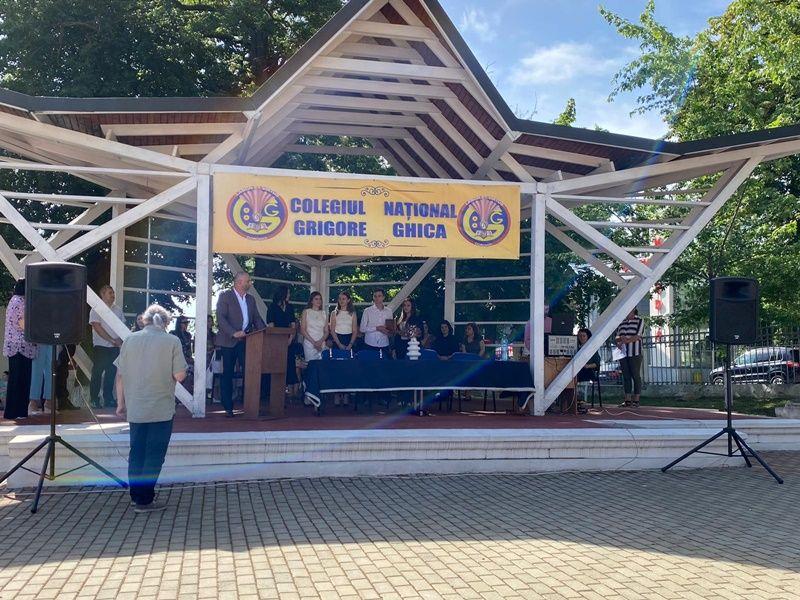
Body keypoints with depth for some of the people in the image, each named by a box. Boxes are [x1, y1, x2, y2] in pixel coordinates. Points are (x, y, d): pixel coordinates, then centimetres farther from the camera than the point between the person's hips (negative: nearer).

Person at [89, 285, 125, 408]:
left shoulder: (118, 310, 12)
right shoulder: (96, 310, -5)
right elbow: (98, 328, -12)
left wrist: (121, 340, -6)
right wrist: (112, 340, -16)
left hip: (115, 347, 5)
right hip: (101, 346, -5)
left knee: (111, 373, 8)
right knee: (97, 374, 0)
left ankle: (108, 398, 17)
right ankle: (94, 399, 7)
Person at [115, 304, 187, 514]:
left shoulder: (130, 340, 2)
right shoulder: (172, 341, -8)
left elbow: (120, 374, 5)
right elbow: (180, 376, -12)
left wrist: (121, 403, 15)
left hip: (135, 408, 4)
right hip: (161, 409, -4)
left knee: (136, 453, 15)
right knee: (154, 455, 4)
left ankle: (136, 496, 23)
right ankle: (144, 500, 5)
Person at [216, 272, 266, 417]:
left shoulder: (251, 299, 16)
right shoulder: (225, 296, -2)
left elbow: (256, 318, 15)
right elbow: (220, 318, -11)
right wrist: (234, 333, -22)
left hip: (246, 341, 4)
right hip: (229, 341, -4)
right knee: (228, 374, 3)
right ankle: (228, 408, 8)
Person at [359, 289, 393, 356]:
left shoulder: (388, 311, 10)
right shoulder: (367, 311, 0)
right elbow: (362, 329, -4)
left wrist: (390, 332, -7)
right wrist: (377, 328, -15)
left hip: (384, 345, 3)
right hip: (370, 345, -2)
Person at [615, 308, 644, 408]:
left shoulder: (639, 321, 0)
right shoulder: (621, 322, 15)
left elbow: (637, 336, -10)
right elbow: (616, 337, 13)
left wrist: (624, 341, -17)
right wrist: (620, 338, -9)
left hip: (635, 353, -5)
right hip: (623, 353, 5)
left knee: (636, 376, -2)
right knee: (626, 376, 5)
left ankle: (636, 400, 2)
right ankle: (627, 400, 9)